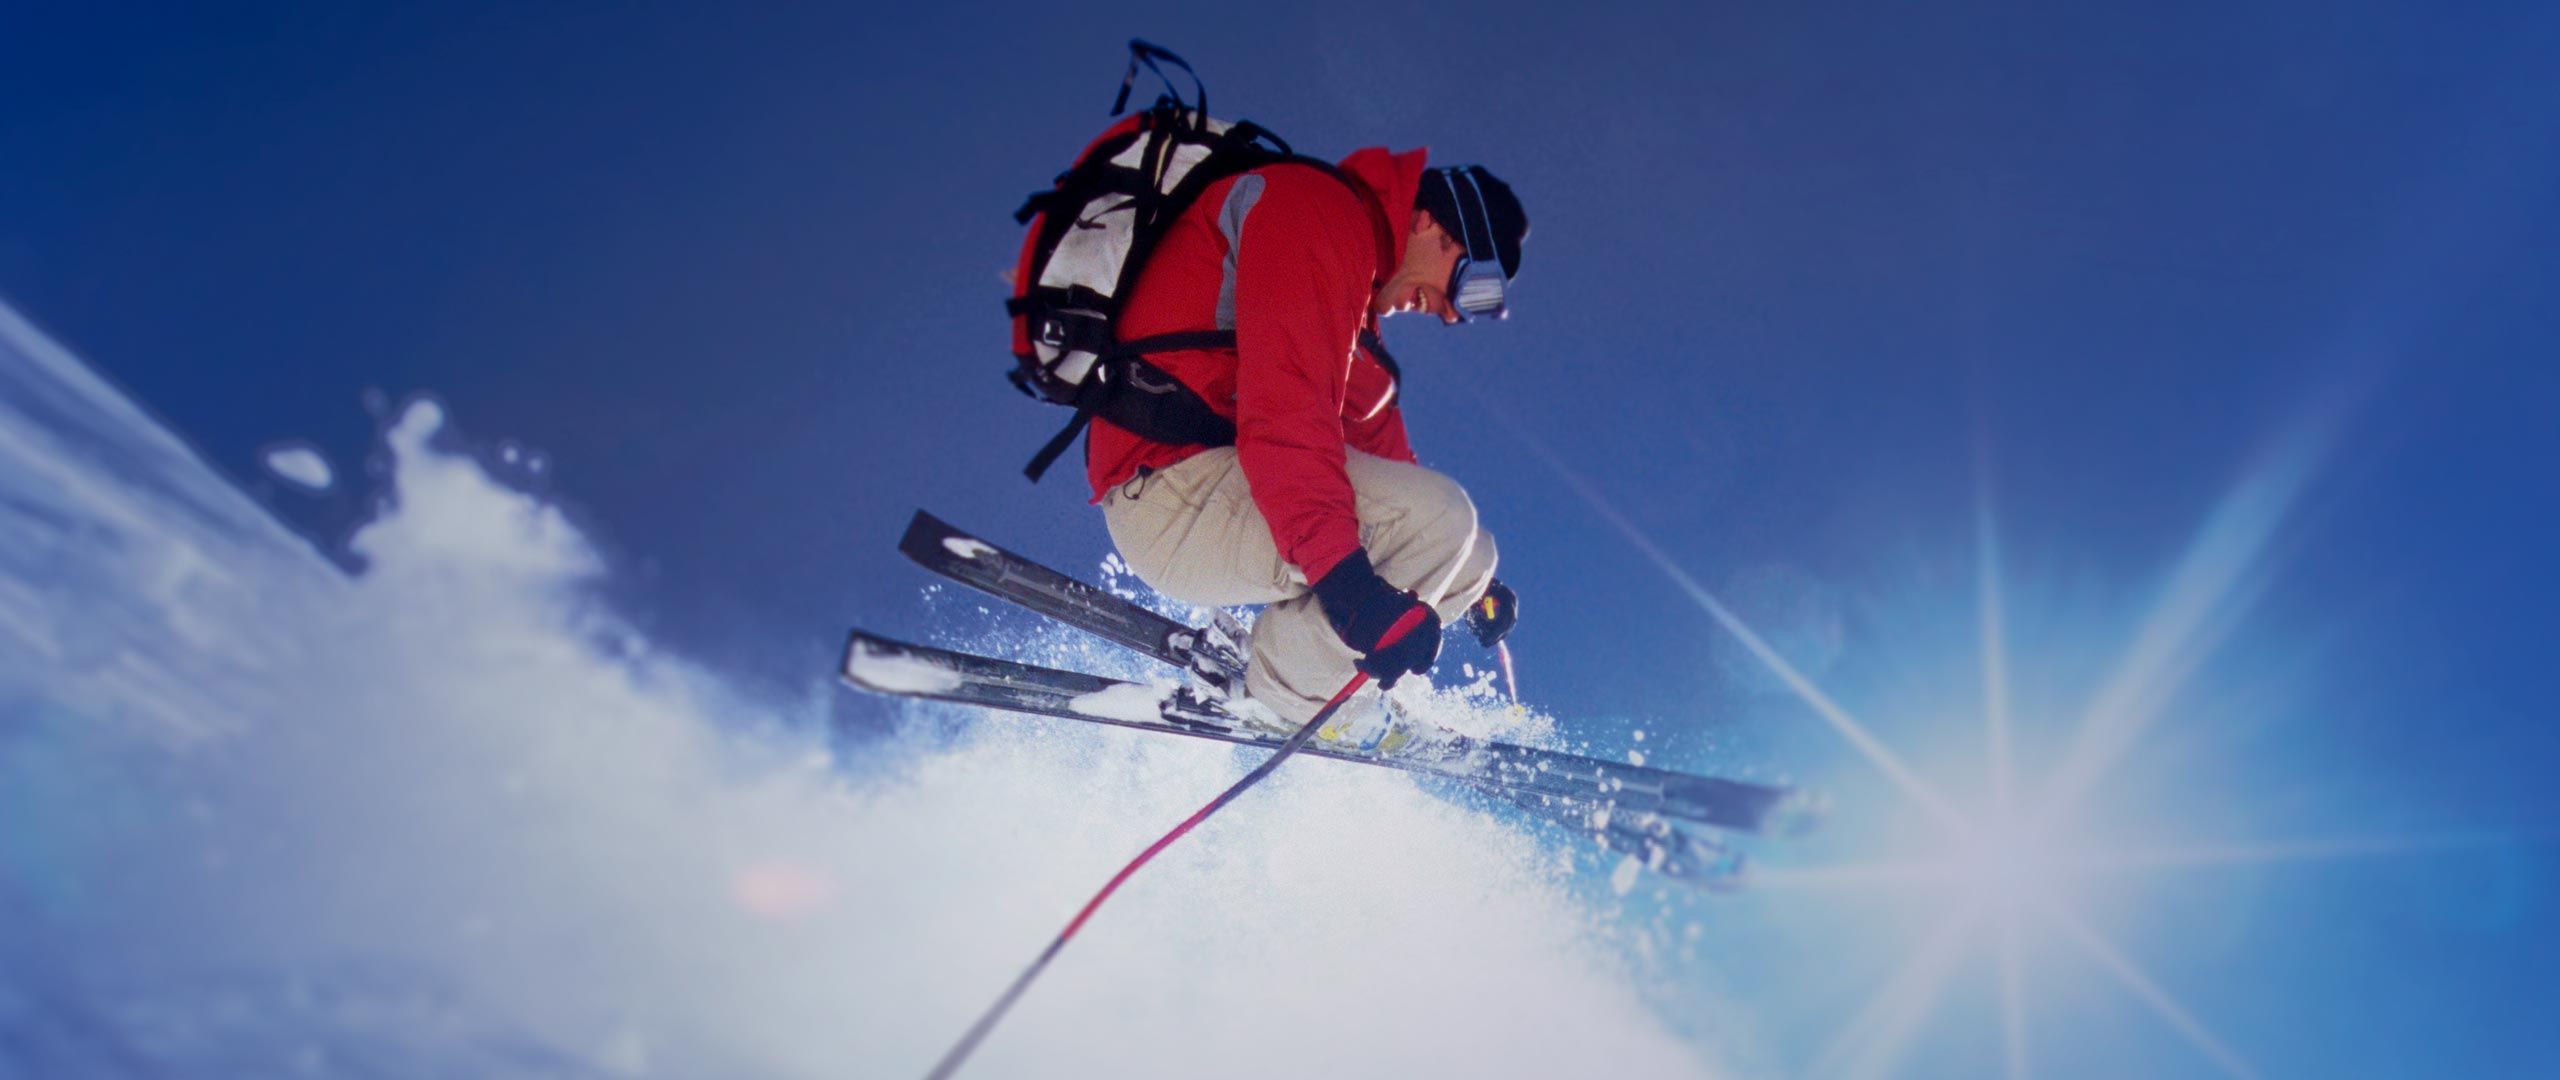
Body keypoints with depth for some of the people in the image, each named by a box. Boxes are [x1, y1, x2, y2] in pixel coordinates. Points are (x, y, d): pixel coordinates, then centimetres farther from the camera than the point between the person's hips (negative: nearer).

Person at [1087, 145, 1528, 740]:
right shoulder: (1320, 210, -9)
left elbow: (1376, 438, 30)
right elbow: (1283, 410, -24)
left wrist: (1472, 578, 31)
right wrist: (1348, 580, -34)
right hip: (1178, 482, -10)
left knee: (1470, 556, 9)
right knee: (1441, 518, -25)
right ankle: (1271, 702, -13)